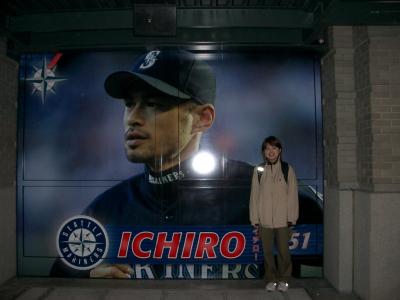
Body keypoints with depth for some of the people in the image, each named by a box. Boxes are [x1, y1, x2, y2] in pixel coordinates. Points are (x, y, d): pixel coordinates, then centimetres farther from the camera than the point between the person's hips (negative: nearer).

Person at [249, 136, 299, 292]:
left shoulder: (287, 169, -1)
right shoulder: (258, 171, 2)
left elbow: (293, 194, 0)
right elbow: (254, 195, 4)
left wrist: (292, 217, -3)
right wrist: (255, 218, 1)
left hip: (283, 219, -1)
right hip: (265, 220, 1)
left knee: (283, 250, 6)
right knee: (267, 251, 9)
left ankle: (283, 279, 24)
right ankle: (271, 279, 24)